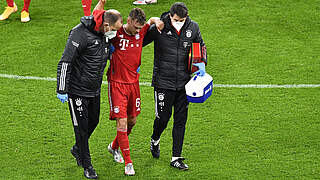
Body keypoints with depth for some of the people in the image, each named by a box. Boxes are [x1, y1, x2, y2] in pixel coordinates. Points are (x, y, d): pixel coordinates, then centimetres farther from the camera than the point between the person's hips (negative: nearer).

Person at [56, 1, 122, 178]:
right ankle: (87, 165, 14)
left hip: (95, 90, 8)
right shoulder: (80, 33, -23)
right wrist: (62, 90, -21)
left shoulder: (105, 35, 3)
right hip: (77, 89, -8)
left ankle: (78, 149, 43)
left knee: (93, 122, 18)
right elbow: (65, 62, -22)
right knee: (82, 126, 1)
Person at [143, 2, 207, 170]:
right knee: (163, 118, 4)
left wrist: (202, 63, 4)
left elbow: (201, 45, 17)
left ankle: (176, 158, 13)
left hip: (183, 81, 3)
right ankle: (155, 140, 37)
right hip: (163, 82, -3)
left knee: (181, 120, 4)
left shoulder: (193, 27, -1)